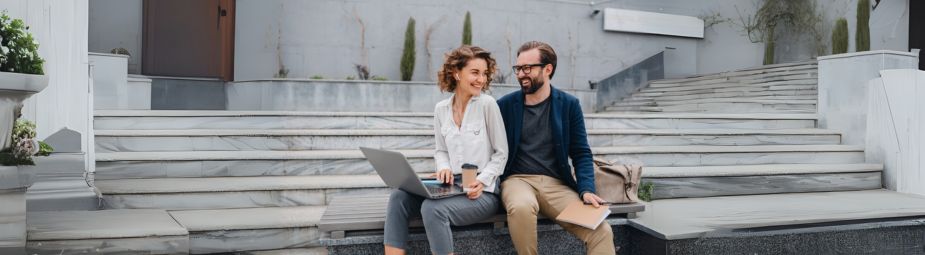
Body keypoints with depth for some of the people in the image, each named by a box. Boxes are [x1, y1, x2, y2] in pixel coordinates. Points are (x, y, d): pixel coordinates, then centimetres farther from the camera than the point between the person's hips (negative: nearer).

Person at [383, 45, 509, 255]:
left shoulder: (487, 104, -6)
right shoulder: (441, 109, 8)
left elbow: (501, 153, -3)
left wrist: (482, 181, -17)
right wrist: (444, 168, -6)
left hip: (482, 192, -5)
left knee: (433, 208, -30)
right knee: (399, 197, -17)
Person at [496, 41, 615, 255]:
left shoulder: (569, 105, 6)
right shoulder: (505, 105, 5)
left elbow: (581, 153, 5)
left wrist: (586, 190, -11)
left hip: (557, 184, 1)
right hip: (518, 180, -1)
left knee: (601, 231, -24)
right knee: (521, 206, -38)